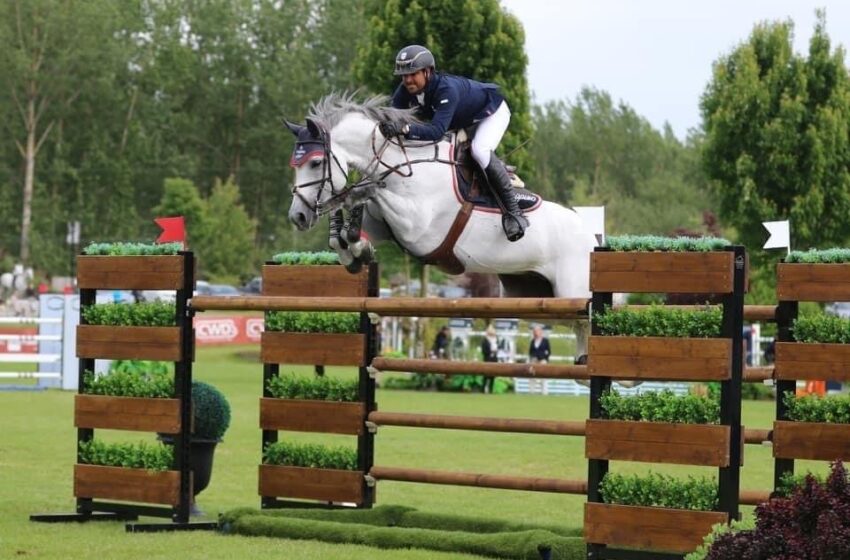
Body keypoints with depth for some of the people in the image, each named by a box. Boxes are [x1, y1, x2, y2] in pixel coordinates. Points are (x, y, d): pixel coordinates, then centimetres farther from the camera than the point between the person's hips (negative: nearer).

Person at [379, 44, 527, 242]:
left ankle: (512, 209, -24)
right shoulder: (404, 92, -21)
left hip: (492, 112, -8)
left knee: (480, 151, -34)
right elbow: (394, 118, -27)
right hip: (460, 122, 8)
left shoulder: (447, 89, -43)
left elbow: (437, 130, -53)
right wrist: (386, 127, -51)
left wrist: (404, 128, -67)